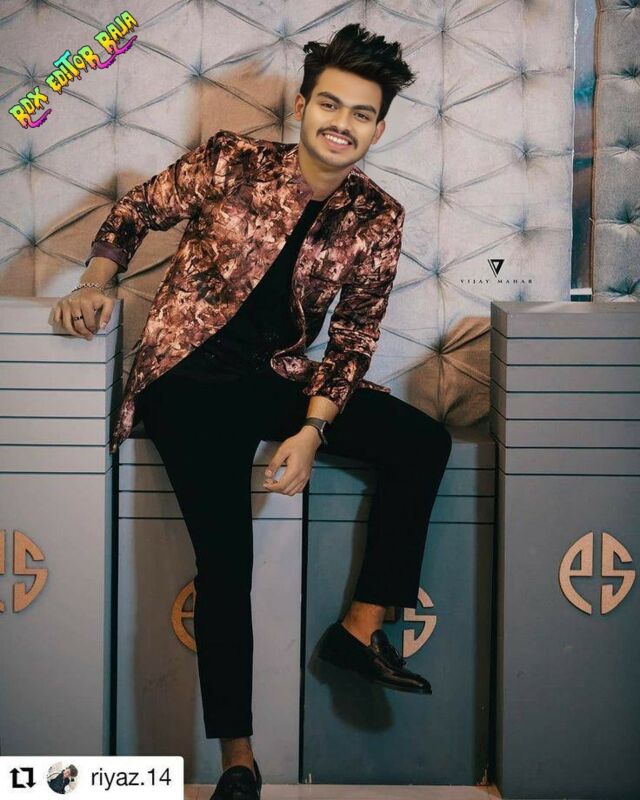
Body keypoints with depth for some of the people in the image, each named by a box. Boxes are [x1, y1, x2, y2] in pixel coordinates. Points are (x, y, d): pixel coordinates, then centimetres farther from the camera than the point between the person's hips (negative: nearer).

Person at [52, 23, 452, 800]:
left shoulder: (378, 220, 0)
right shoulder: (230, 162, -7)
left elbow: (353, 338, 0)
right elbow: (133, 213, 5)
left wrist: (312, 430, -11)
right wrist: (95, 284, -10)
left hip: (281, 378, 5)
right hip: (190, 376, -4)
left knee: (424, 441, -11)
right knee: (226, 558, -16)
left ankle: (361, 626, -4)